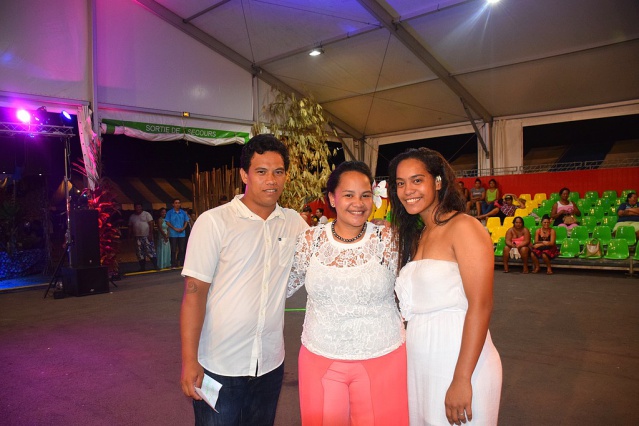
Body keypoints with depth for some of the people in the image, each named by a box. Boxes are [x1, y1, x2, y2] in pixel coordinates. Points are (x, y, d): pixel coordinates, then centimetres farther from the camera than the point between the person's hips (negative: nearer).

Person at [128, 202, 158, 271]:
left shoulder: (146, 214, 0)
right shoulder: (132, 217, 14)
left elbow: (151, 224, -7)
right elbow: (130, 227, 17)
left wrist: (150, 234, -14)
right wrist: (130, 235, 3)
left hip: (147, 236, -5)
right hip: (138, 237, 5)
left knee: (150, 251, -10)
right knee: (140, 253, 6)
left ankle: (156, 266, -8)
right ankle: (143, 267, 14)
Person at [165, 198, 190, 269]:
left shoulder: (183, 212, 6)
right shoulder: (169, 212, -1)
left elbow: (186, 221, 11)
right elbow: (167, 222, -3)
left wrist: (183, 228, -7)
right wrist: (175, 228, -12)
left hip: (182, 234, 3)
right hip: (173, 234, -3)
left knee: (182, 249, 6)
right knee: (173, 250, 0)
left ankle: (181, 263, 14)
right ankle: (173, 265, 4)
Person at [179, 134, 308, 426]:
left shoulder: (294, 222, 1)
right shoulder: (214, 222, -11)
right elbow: (194, 292, -12)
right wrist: (189, 360, -14)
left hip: (270, 364, 4)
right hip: (219, 368, -4)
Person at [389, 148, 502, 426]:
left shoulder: (463, 227, -12)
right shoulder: (417, 236, 11)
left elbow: (481, 306, -19)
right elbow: (415, 303, 6)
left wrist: (462, 380, -21)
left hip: (457, 362, -7)